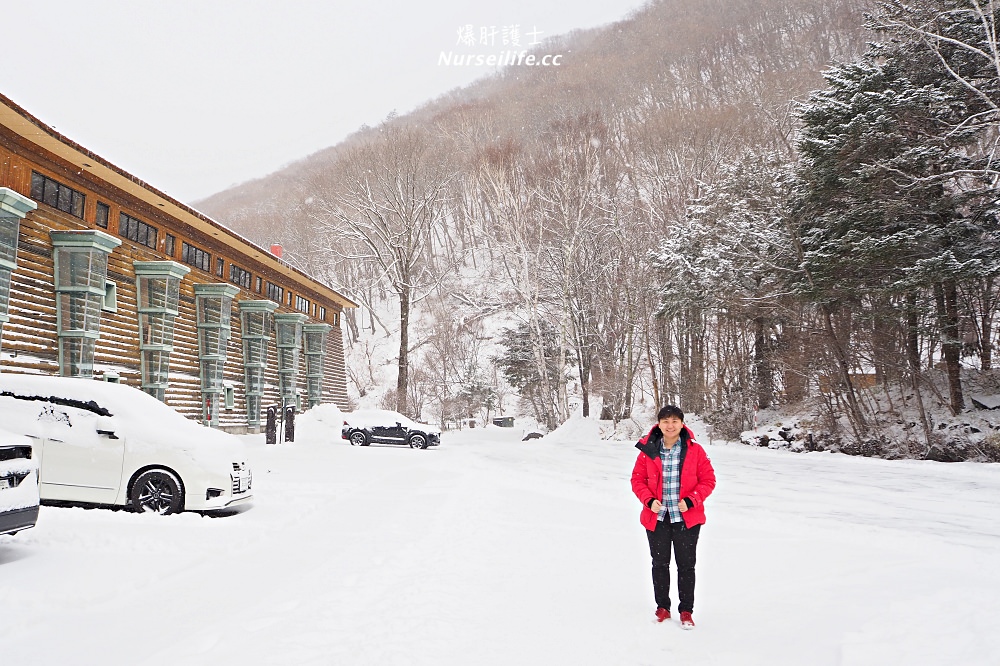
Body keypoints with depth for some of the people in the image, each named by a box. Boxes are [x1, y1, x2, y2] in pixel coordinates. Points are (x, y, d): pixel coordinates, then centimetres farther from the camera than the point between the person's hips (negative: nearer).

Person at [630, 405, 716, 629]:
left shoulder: (695, 450, -7)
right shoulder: (648, 450, -5)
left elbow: (708, 480, -4)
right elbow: (637, 480, 2)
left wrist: (691, 501, -16)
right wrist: (649, 501, -14)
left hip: (687, 518, -1)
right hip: (656, 518, 1)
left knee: (686, 565, 7)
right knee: (660, 564, 14)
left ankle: (686, 611, 21)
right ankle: (662, 608, 29)